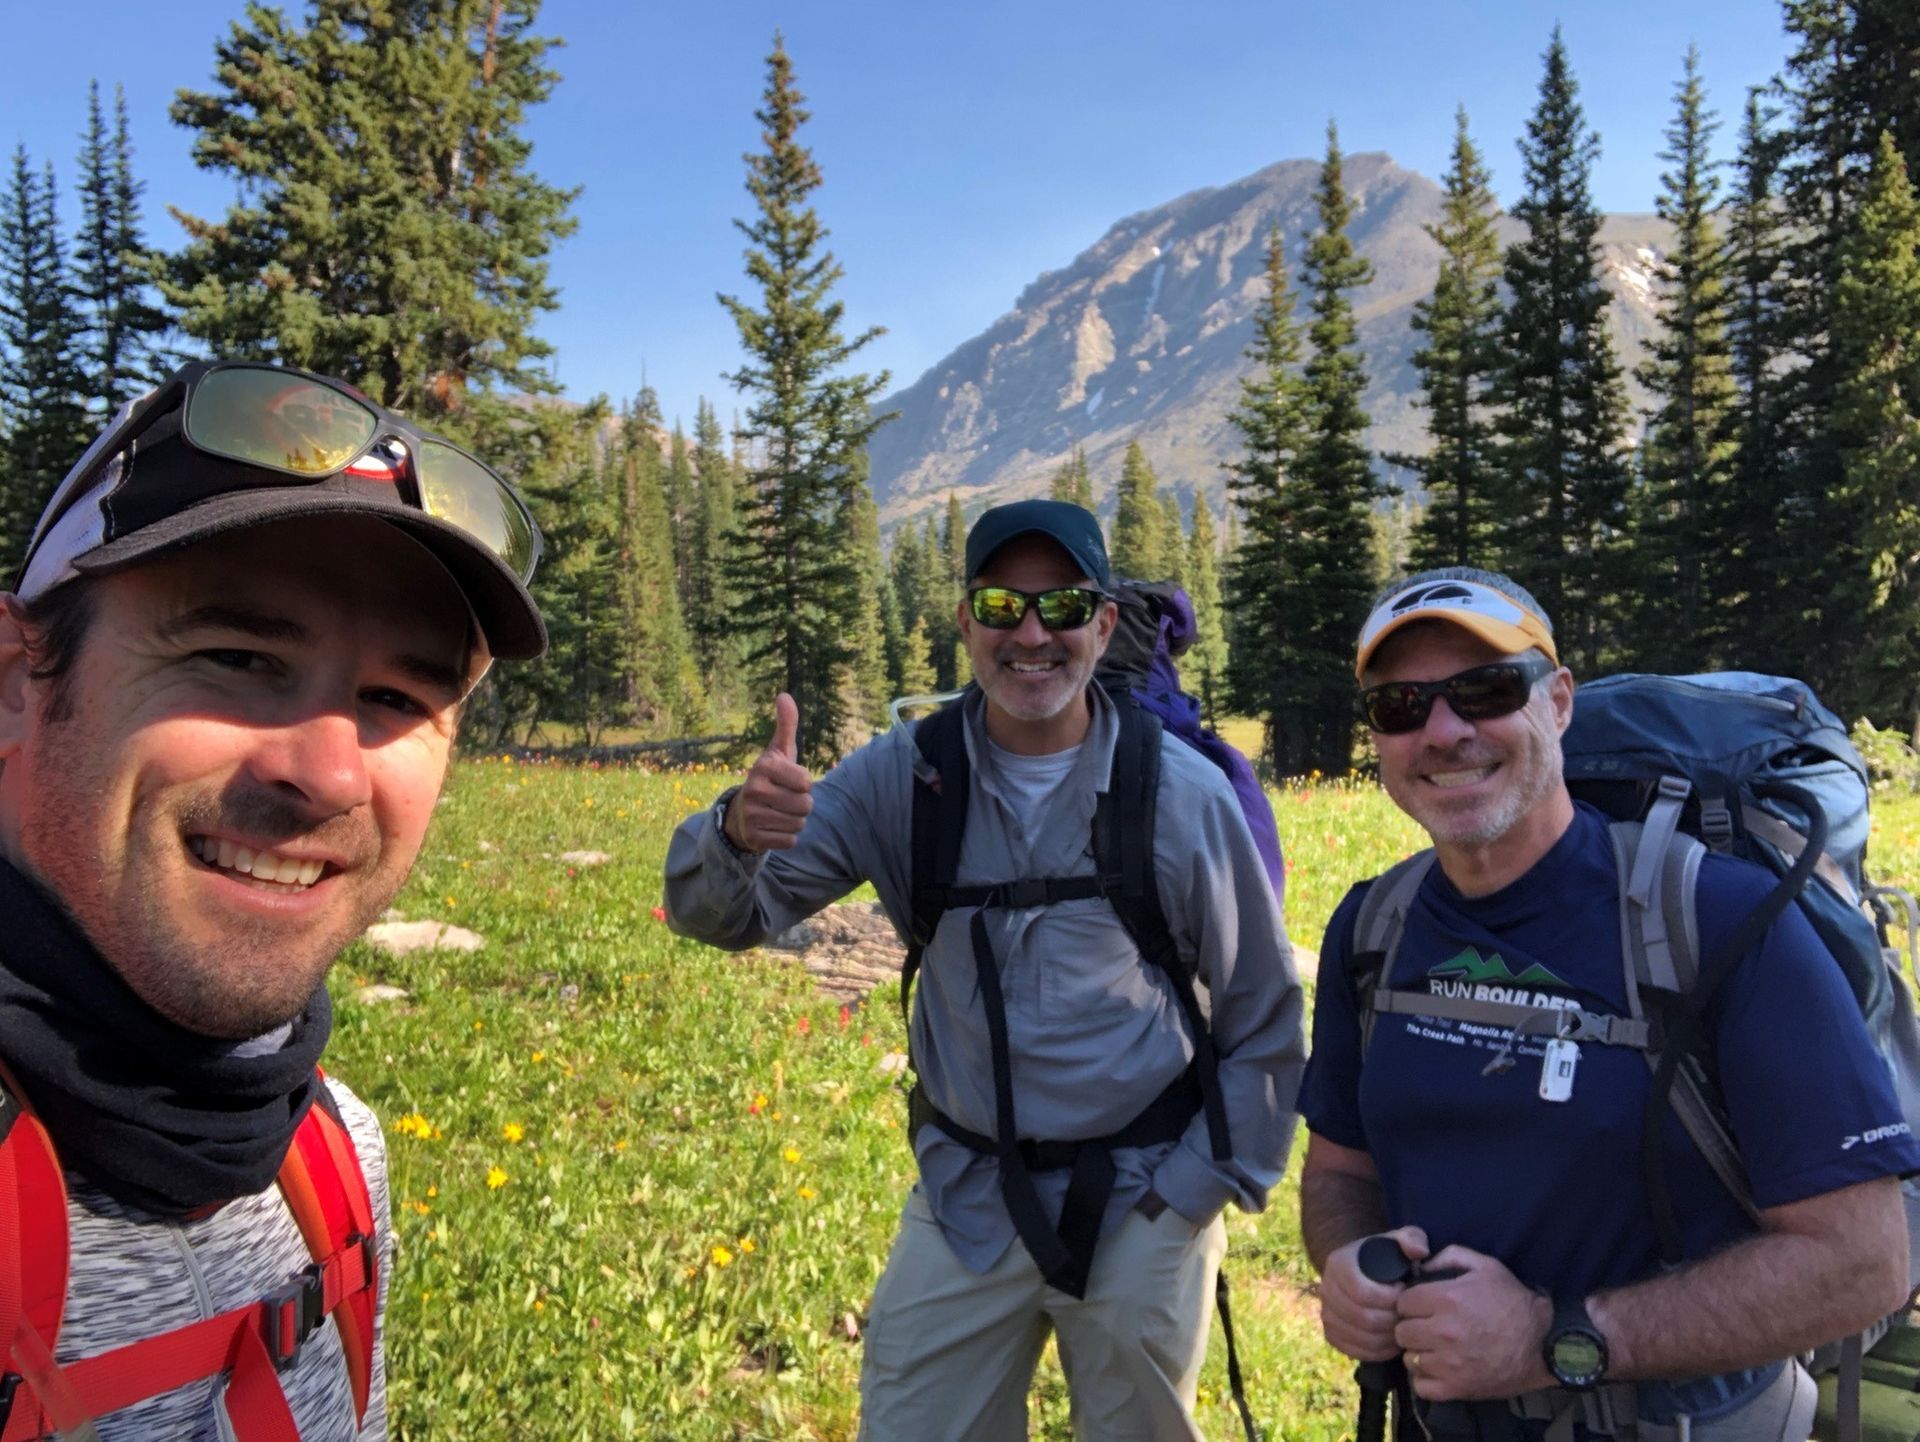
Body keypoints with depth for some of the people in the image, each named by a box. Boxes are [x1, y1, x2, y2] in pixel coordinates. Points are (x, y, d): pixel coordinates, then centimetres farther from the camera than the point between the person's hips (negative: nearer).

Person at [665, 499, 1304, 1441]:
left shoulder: (1182, 793, -13)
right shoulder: (903, 777, -9)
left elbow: (1262, 1018, -3)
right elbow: (722, 914, -13)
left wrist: (1201, 1187, -7)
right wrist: (740, 829, -34)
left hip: (1138, 1203, -1)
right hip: (965, 1200, 1)